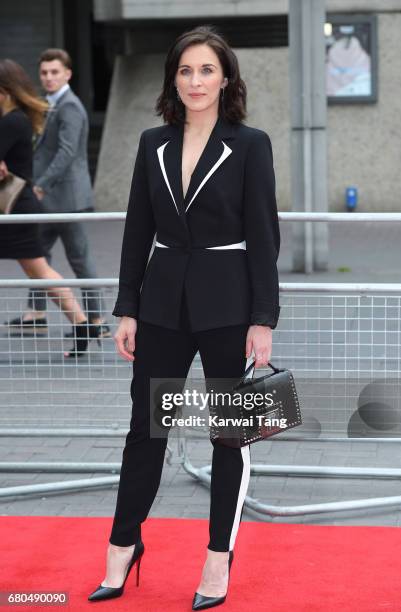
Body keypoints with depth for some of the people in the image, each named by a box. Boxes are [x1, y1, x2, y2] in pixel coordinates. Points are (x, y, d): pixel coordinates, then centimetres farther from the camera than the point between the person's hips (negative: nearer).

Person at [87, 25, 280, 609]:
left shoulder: (250, 144, -6)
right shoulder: (153, 144, 5)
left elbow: (263, 236, -8)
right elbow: (137, 230, 7)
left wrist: (262, 319, -12)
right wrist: (126, 309, 4)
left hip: (226, 306, -3)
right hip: (163, 302, 4)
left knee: (229, 429, 7)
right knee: (145, 425, 9)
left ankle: (220, 559, 19)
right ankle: (123, 546, 22)